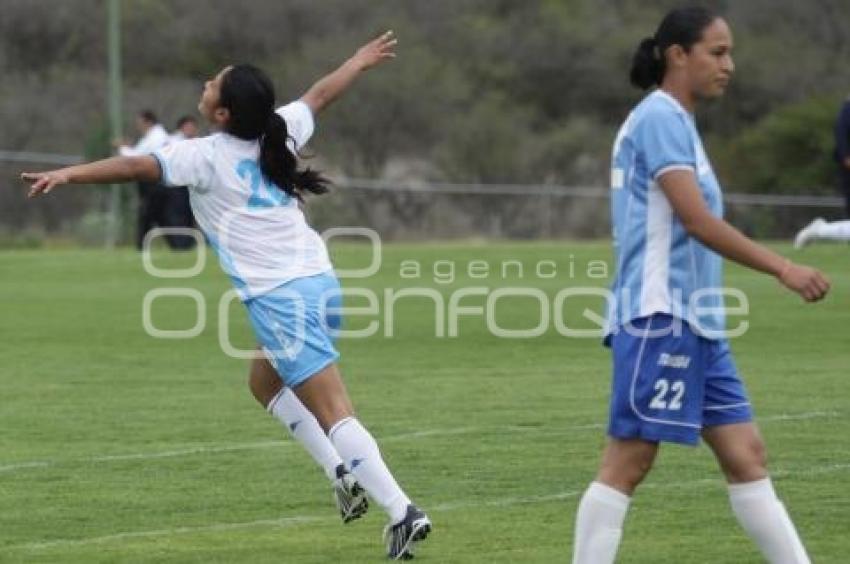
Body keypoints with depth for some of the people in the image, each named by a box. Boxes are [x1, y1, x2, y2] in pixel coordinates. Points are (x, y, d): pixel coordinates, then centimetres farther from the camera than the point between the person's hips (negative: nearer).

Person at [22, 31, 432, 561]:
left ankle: (402, 512, -16)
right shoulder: (279, 133, 8)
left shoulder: (208, 156, -9)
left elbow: (138, 166, -16)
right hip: (321, 283, 8)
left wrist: (69, 174, -15)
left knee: (333, 412, -9)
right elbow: (321, 94, 26)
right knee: (266, 382, 27)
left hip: (279, 298, -8)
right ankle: (346, 474, 17)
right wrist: (362, 59, 43)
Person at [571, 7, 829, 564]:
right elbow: (697, 221, -20)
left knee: (746, 453, 8)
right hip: (660, 318, -10)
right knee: (628, 462, -8)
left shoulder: (677, 121, 17)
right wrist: (782, 267, -22)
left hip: (697, 323, 10)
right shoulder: (660, 118, -12)